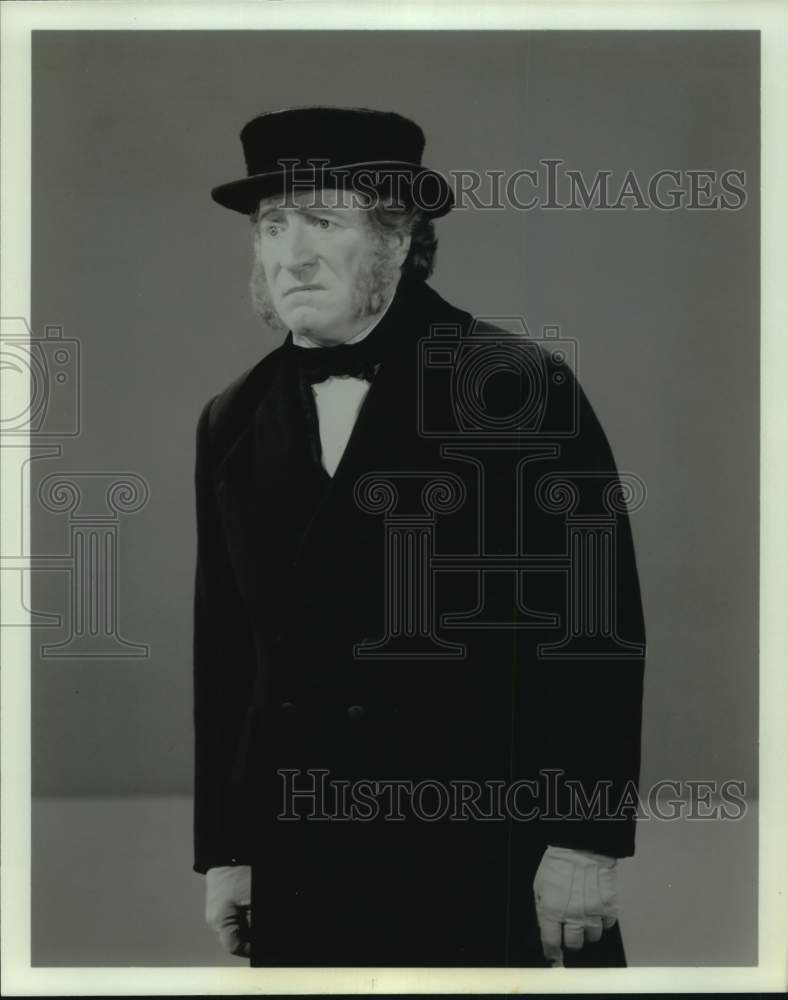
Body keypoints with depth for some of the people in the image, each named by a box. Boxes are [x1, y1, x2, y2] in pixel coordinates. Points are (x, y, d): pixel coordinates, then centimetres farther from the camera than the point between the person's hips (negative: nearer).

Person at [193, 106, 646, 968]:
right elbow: (223, 653, 9)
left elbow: (598, 617, -9)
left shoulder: (521, 384, -8)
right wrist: (222, 852, 10)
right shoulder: (231, 424, 6)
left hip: (487, 860, -3)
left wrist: (586, 838, -11)